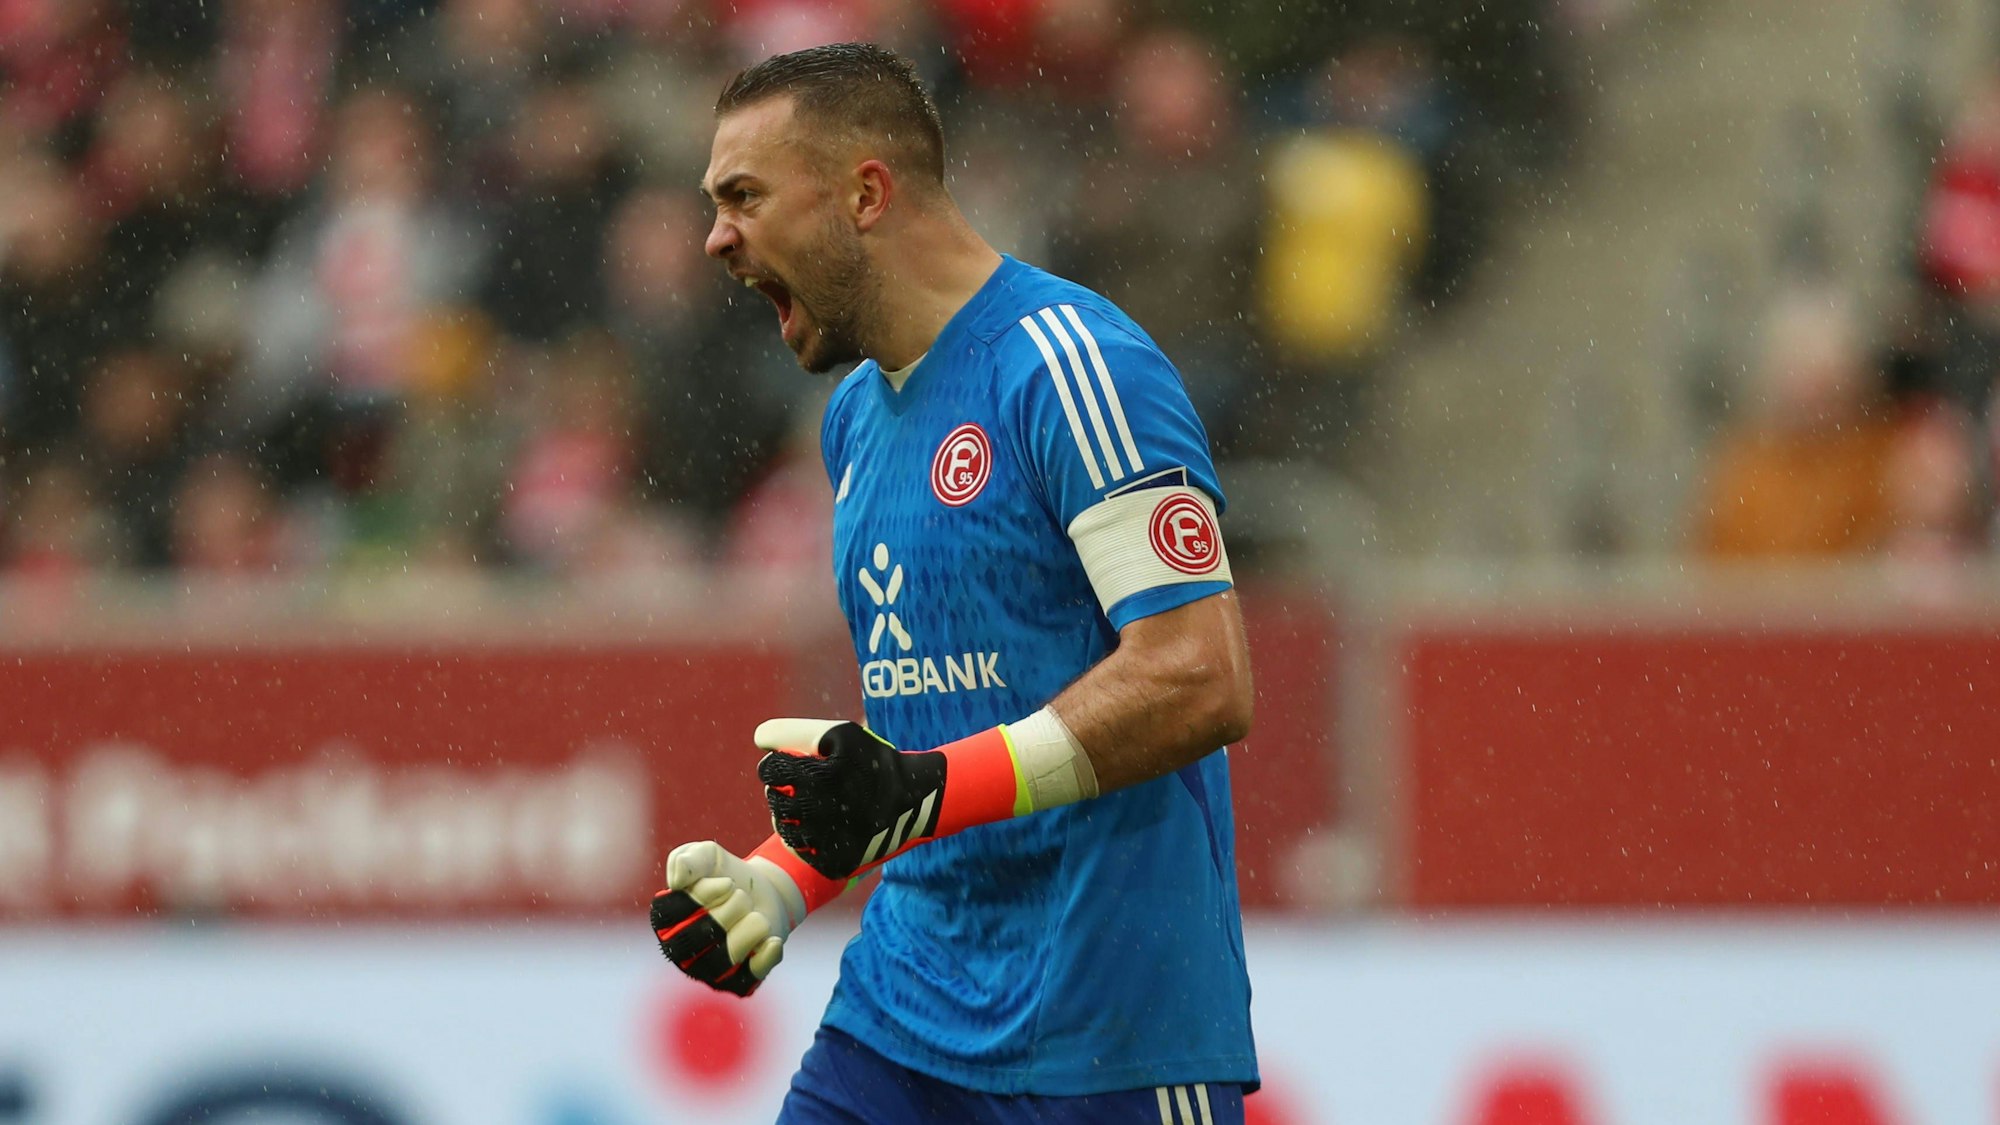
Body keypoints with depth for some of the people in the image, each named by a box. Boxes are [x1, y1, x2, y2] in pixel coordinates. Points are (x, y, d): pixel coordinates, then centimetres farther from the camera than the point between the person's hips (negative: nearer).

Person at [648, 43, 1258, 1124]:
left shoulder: (1072, 364, -12)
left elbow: (1201, 683, -20)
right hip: (901, 1021, 8)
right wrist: (777, 883, 11)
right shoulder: (856, 417, 16)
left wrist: (928, 791, -26)